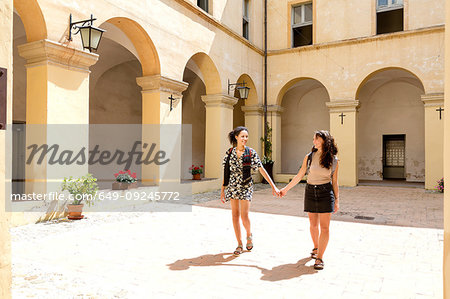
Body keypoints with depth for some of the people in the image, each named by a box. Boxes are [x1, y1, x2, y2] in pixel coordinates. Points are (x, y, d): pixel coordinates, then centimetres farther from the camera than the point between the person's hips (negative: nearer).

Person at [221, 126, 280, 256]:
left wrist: (273, 186, -10)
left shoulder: (251, 152, -4)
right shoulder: (229, 152, 2)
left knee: (244, 216, -7)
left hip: (246, 186, -2)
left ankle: (249, 235, 26)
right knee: (235, 215, 5)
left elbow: (261, 169, -6)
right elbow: (226, 172, 6)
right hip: (232, 186, 2)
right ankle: (239, 244, 18)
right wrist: (222, 190, 6)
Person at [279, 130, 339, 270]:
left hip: (326, 193, -1)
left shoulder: (334, 160, -1)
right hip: (310, 192, 2)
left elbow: (334, 182, 5)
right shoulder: (309, 157, 0)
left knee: (324, 227, -5)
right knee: (313, 224, 11)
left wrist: (336, 200, 3)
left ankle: (319, 258, 1)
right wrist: (286, 189, 10)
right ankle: (316, 247, 36)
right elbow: (299, 176, 8)